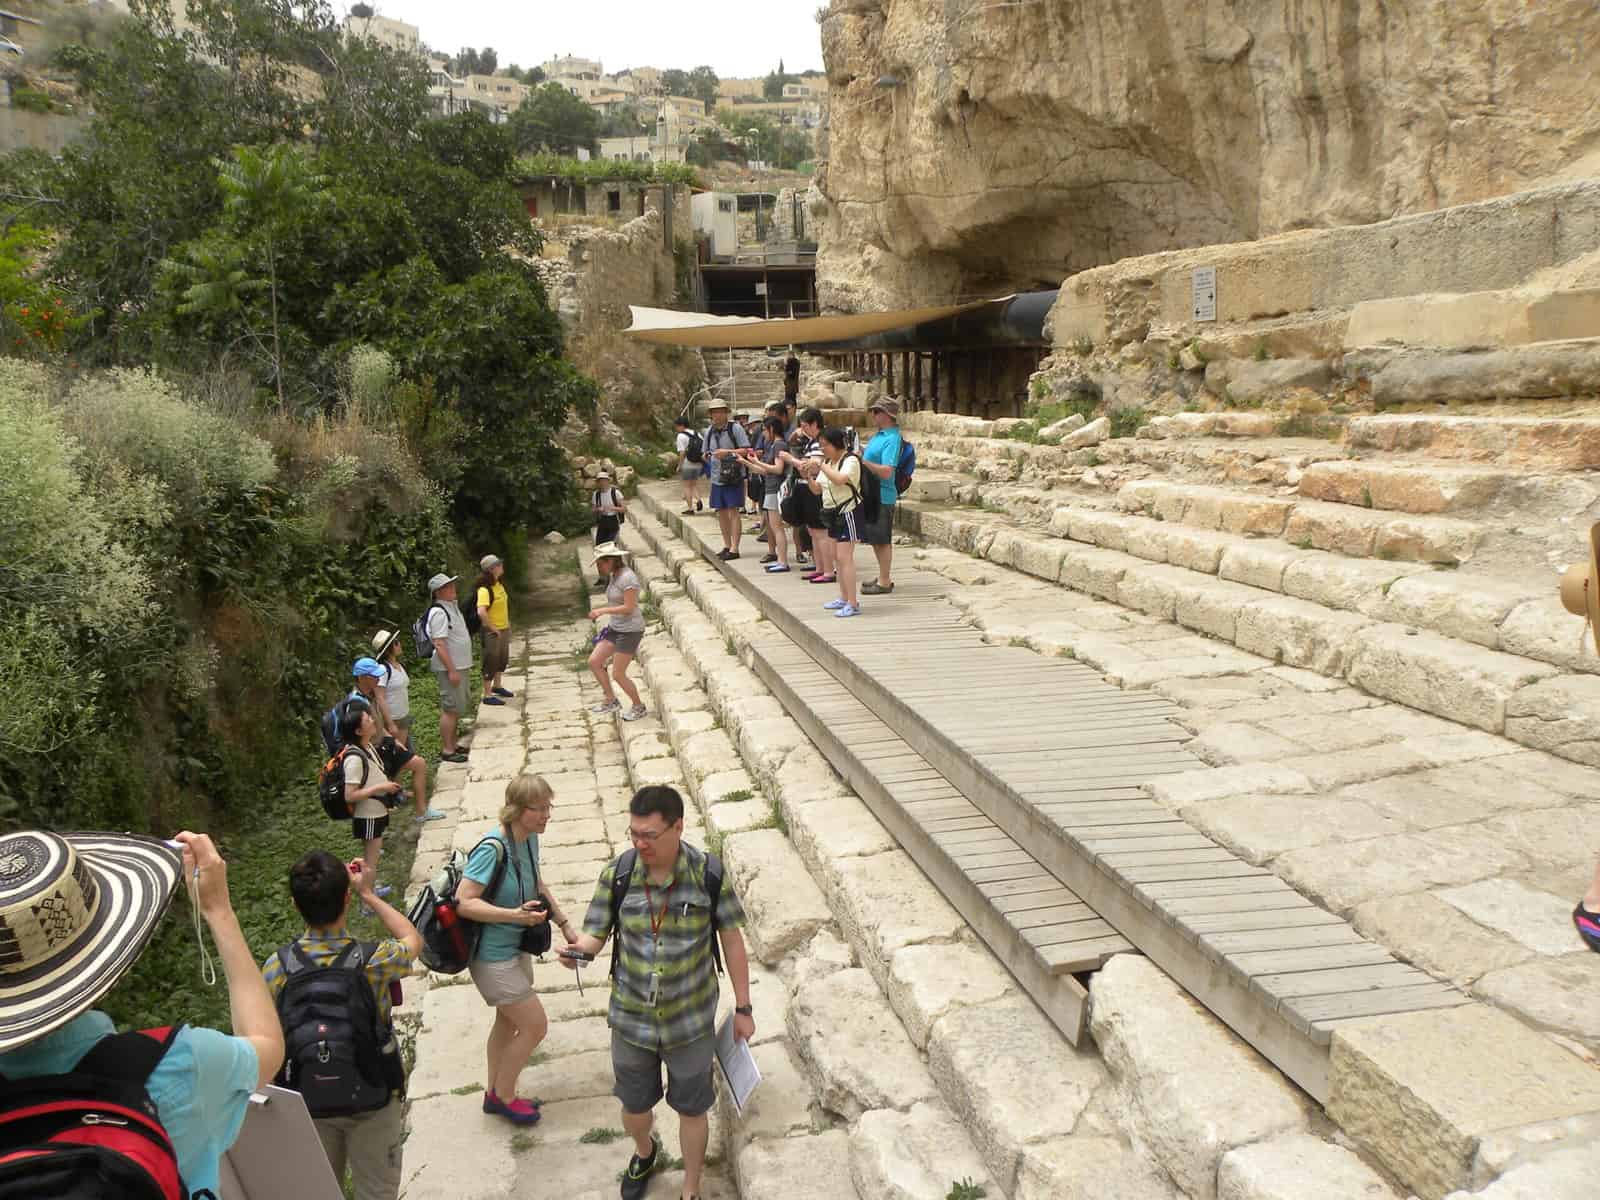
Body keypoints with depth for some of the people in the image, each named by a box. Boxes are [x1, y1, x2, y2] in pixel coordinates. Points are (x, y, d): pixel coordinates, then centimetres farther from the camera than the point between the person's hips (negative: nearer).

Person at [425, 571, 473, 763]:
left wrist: (465, 666, 22)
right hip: (449, 668, -10)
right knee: (450, 709, -4)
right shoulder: (438, 612, -19)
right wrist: (451, 670, -24)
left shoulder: (451, 607, 13)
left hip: (459, 666, 10)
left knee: (457, 708, 17)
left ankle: (453, 744, 27)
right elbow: (439, 644, -24)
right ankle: (447, 751, 2)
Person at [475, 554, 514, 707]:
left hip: (504, 629, 9)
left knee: (503, 659, 21)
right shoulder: (484, 589, -23)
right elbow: (481, 612, -32)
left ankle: (497, 686, 40)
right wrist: (493, 628, -23)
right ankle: (487, 695, 10)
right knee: (491, 662, 0)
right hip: (492, 631, -9)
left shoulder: (499, 584, 5)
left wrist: (507, 624, 14)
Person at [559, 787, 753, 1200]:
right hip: (631, 1019, 2)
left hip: (690, 1021, -2)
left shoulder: (708, 873, -17)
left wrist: (743, 1008, -3)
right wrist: (579, 948, -35)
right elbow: (594, 935, -10)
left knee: (691, 1110, 15)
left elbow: (732, 939, -8)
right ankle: (645, 1152, 58)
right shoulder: (617, 875, -14)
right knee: (634, 1105, 23)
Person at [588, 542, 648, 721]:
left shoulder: (627, 578, -20)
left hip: (630, 631, -9)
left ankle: (638, 706, 18)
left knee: (618, 674, -3)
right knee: (594, 662, 4)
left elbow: (629, 607, -23)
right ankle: (611, 701, 17)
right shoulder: (614, 576, 9)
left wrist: (602, 611, -23)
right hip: (615, 628, 9)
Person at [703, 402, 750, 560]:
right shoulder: (709, 431, 11)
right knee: (720, 512, 11)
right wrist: (708, 456, 0)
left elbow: (747, 450, -12)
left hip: (734, 477, -6)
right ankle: (727, 545, 23)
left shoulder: (735, 428, -7)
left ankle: (734, 548, -4)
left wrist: (727, 452, -19)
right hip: (716, 477, 6)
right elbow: (706, 454, 21)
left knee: (733, 511, -6)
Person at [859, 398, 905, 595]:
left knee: (882, 541, -2)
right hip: (871, 495, 10)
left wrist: (863, 461, -25)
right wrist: (860, 453, 7)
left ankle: (884, 583, 5)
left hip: (882, 496, -10)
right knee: (875, 540, 17)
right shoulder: (879, 434, 12)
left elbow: (886, 472, -26)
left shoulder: (892, 439, -18)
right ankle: (883, 577, 27)